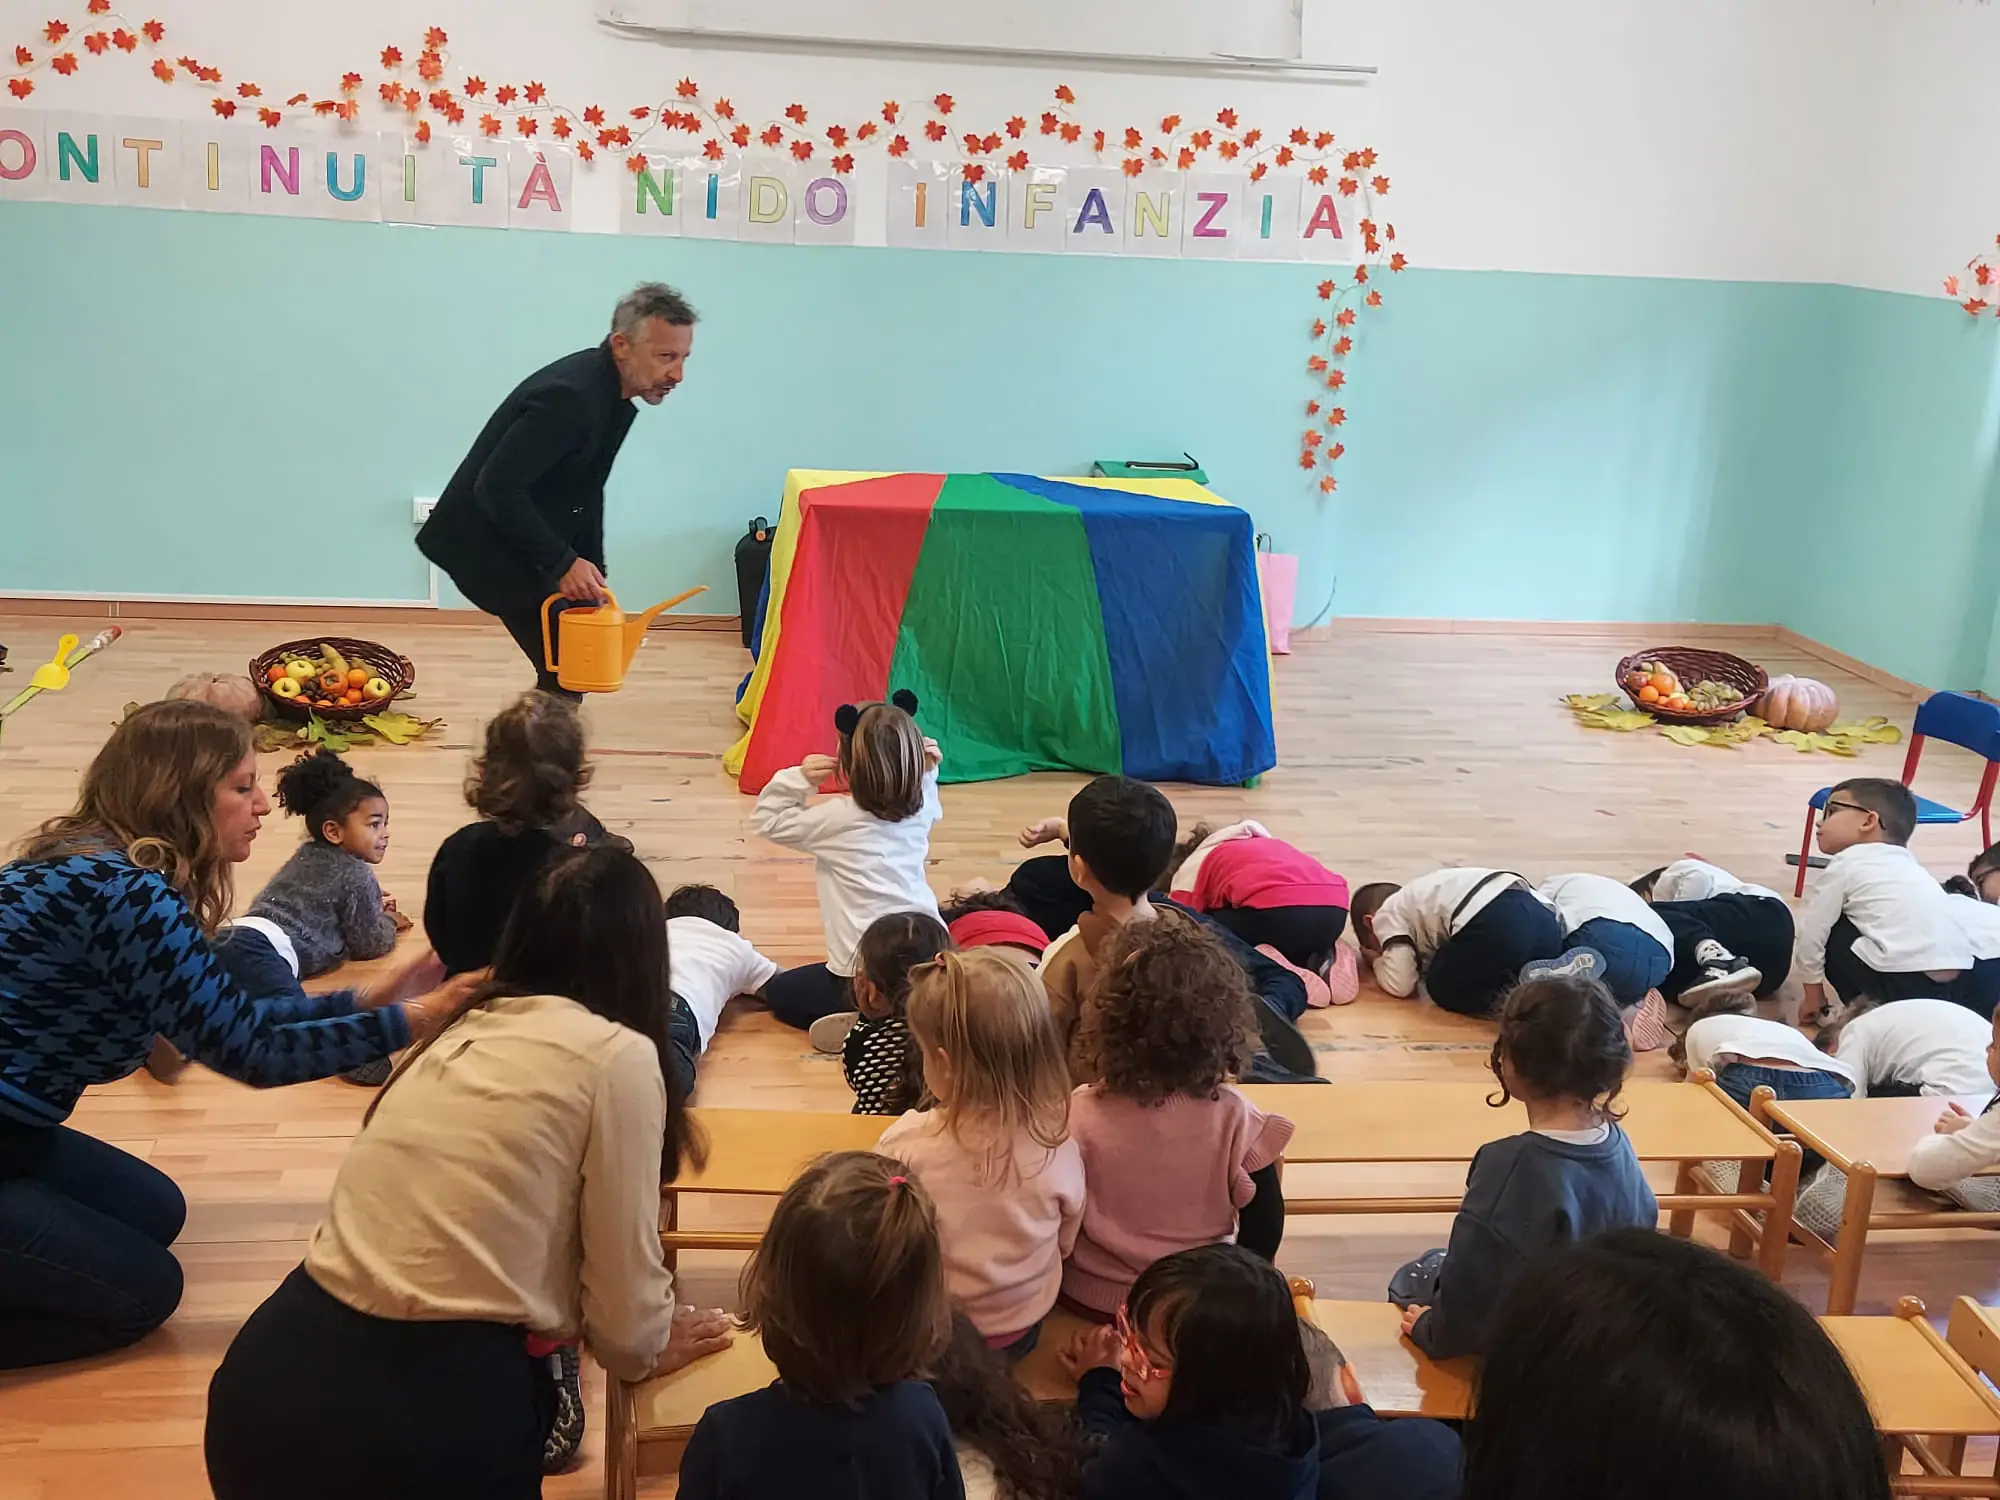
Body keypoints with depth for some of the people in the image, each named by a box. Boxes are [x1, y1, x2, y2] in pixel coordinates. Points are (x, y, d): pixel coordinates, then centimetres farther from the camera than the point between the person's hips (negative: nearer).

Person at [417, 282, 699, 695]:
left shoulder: (612, 393, 1)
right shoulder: (569, 396, -28)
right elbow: (497, 488, -31)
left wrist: (593, 572, 3)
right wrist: (561, 563, -28)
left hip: (524, 538, 9)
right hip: (487, 540, -9)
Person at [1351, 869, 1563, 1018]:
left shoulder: (1387, 913, 19)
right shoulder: (1418, 898, 41)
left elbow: (1400, 984, 11)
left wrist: (1378, 962, 30)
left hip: (1493, 922, -8)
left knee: (1442, 986, 15)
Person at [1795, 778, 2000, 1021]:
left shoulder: (1845, 863, 14)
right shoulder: (1905, 864, 33)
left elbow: (1812, 931, 14)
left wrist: (1814, 994, 29)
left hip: (1909, 983, -6)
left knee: (1835, 935, 17)